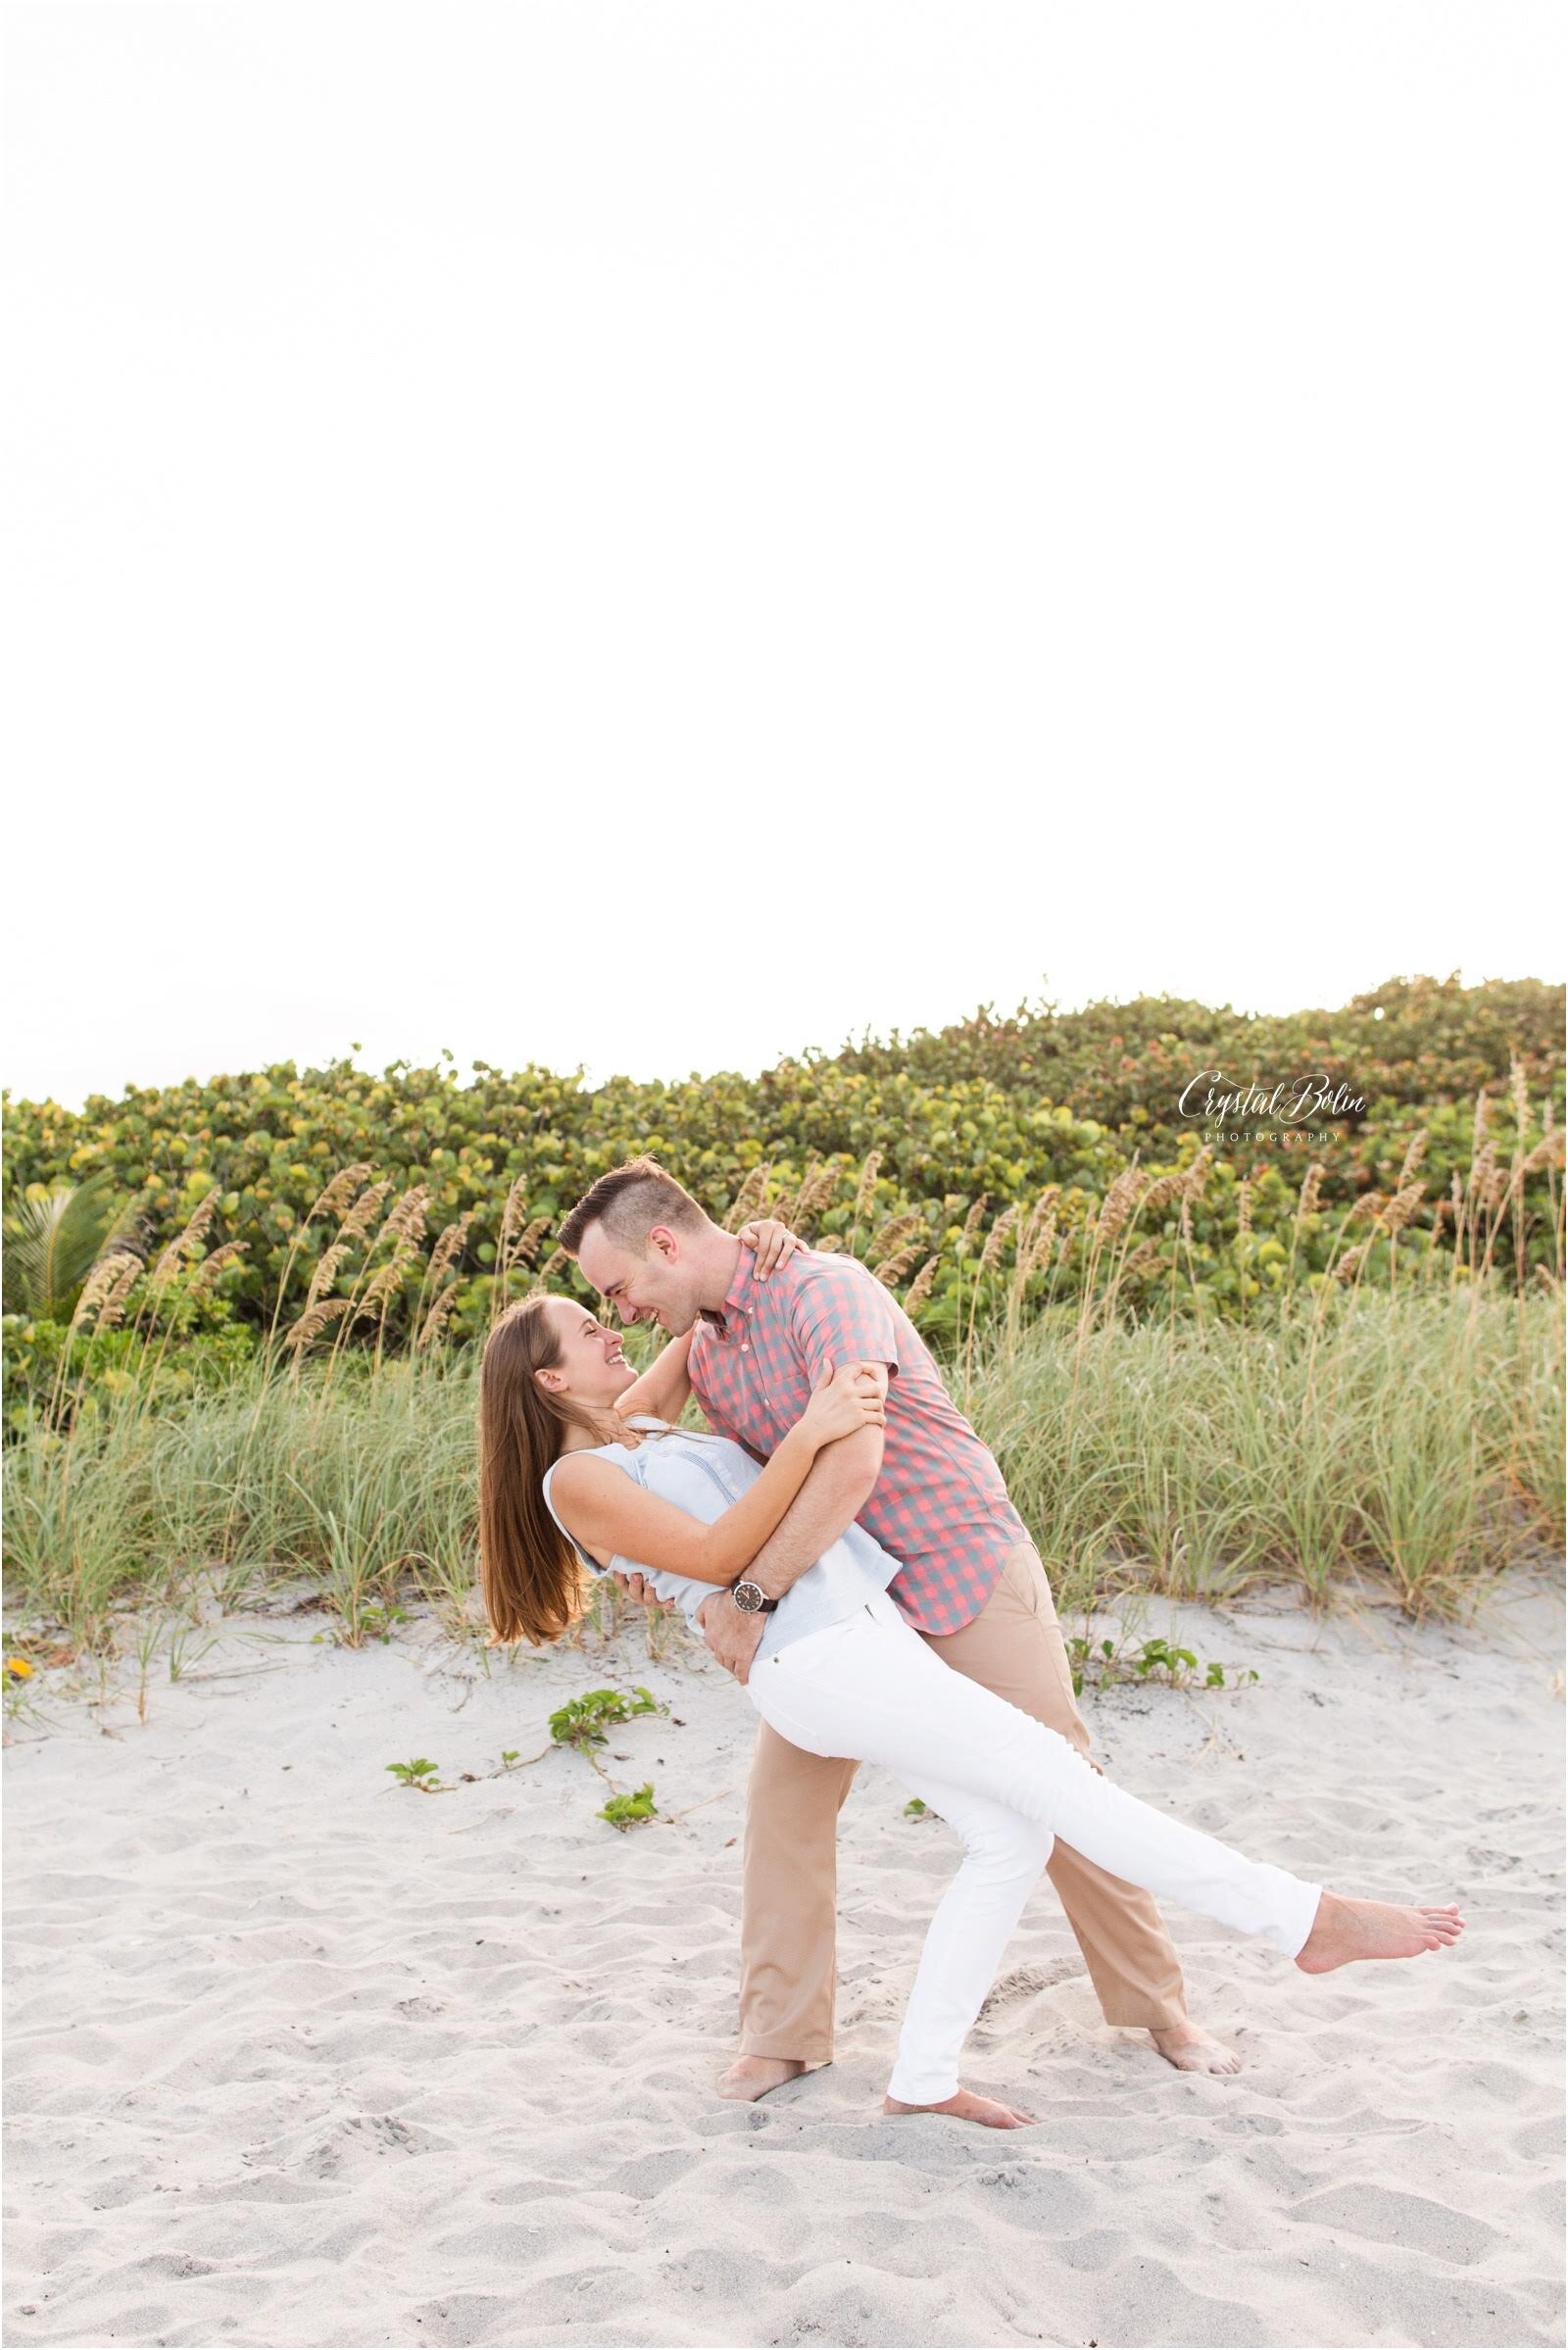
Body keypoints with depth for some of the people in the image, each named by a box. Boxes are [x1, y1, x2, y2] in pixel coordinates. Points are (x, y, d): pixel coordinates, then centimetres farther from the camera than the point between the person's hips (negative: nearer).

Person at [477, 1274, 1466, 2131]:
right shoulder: (576, 1477, -4)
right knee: (1048, 1776, -11)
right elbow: (715, 1555, -14)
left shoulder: (628, 1427, 21)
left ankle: (923, 2078, 13)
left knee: (1012, 1834, 3)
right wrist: (810, 1434, -18)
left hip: (862, 1624, 9)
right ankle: (1307, 1920, -5)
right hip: (811, 1654, -9)